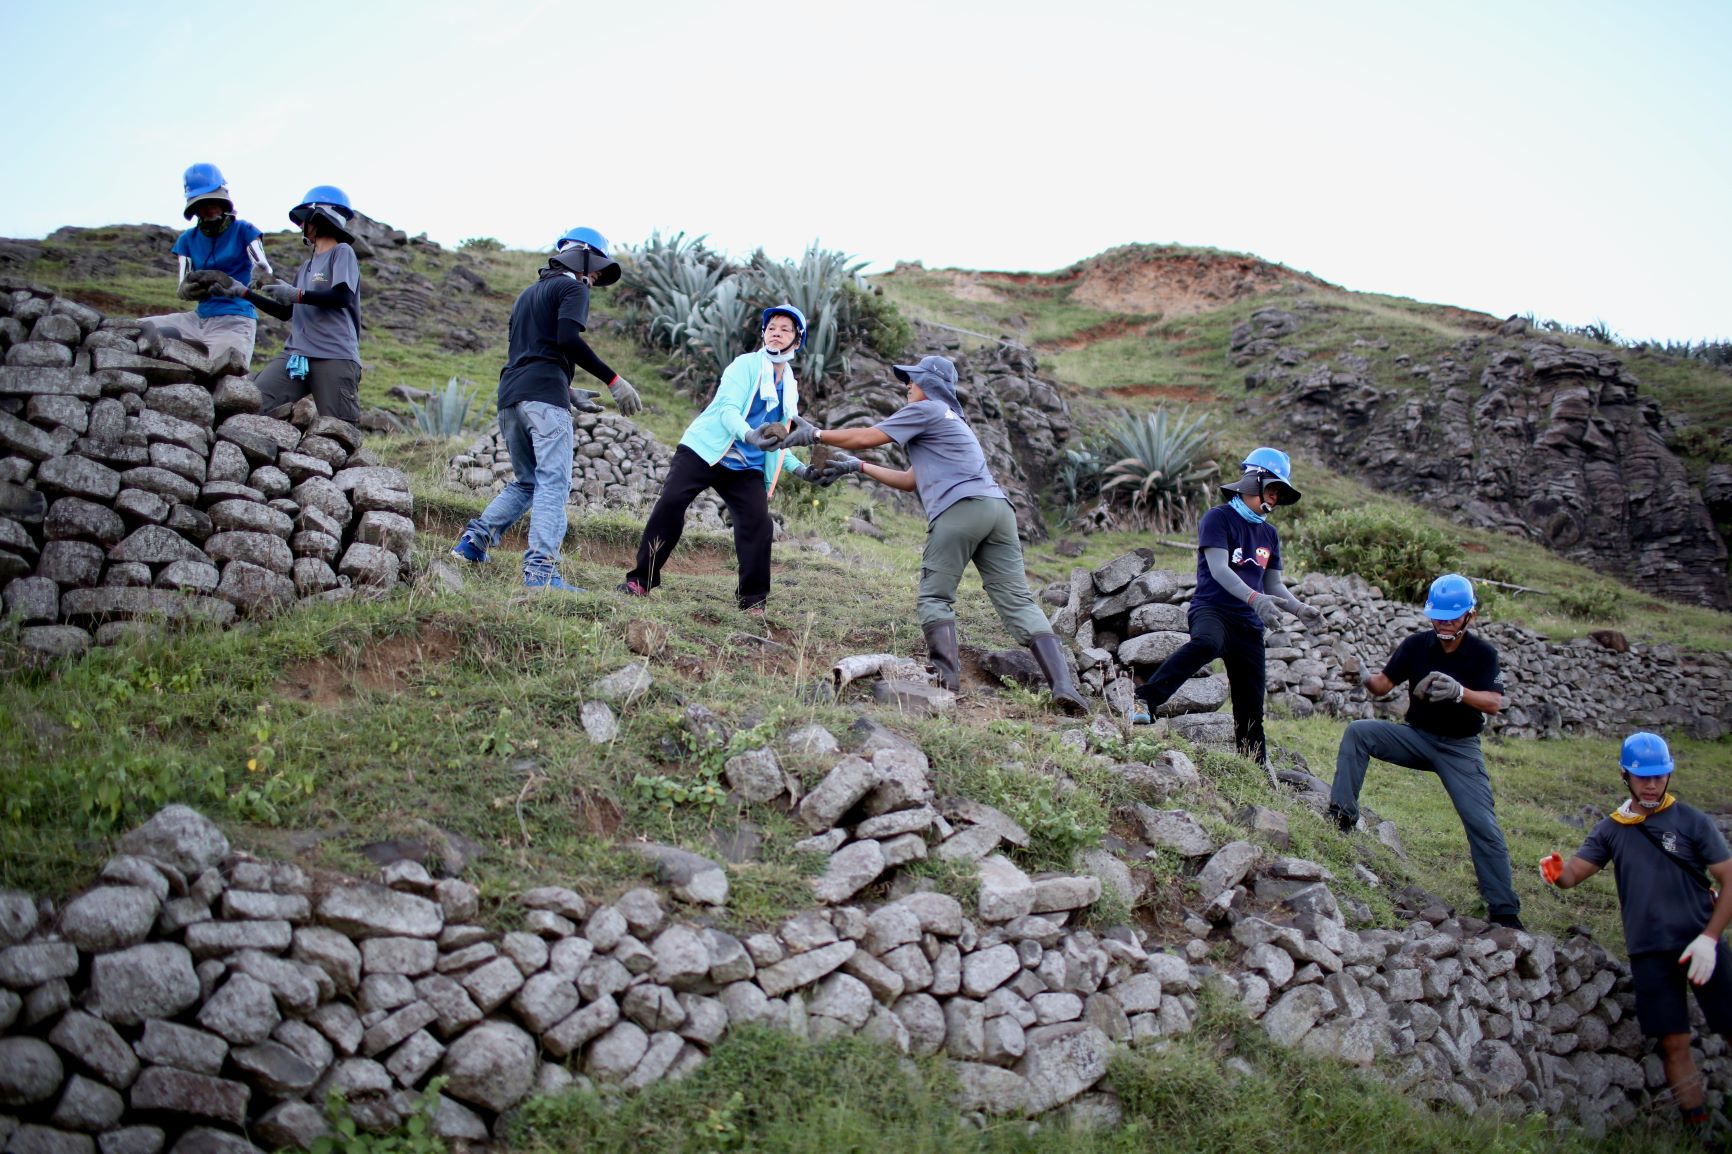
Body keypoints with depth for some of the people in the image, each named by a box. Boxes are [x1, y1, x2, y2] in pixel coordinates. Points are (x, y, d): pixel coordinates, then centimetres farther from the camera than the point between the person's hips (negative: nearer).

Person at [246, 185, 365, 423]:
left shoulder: (342, 252, 5)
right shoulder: (305, 266, 26)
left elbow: (343, 297, -11)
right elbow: (286, 312, 31)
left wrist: (297, 294, -9)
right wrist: (247, 294, 26)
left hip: (335, 357, -6)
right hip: (296, 354, 7)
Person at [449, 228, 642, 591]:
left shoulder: (528, 293, 31)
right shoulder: (573, 288, 4)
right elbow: (568, 339, -14)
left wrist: (569, 391, 28)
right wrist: (614, 380, -15)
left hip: (510, 395, 8)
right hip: (544, 395, -8)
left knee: (526, 482, 19)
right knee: (554, 482, -13)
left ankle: (474, 540, 8)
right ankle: (541, 570, -24)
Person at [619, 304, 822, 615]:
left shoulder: (789, 387, 17)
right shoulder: (745, 365, -2)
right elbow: (728, 409, -17)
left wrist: (799, 469, 11)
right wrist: (749, 435, -36)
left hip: (746, 468, 5)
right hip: (705, 450, -5)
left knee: (758, 524, -13)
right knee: (670, 503, -18)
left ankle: (753, 600, 0)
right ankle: (641, 579, -8)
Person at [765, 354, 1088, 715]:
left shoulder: (927, 410, 10)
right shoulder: (952, 421, 37)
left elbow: (867, 437, 6)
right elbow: (910, 481, 36)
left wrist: (815, 434, 17)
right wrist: (856, 467, 38)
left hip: (960, 509, -7)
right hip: (998, 508, 8)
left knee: (934, 597, 3)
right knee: (1017, 601, -1)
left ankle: (947, 677, -12)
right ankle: (1063, 684, -13)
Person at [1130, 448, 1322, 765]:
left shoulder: (1269, 534, 19)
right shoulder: (1218, 518, -3)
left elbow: (1273, 586, 21)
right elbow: (1219, 569, -16)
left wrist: (1299, 608, 1)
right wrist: (1254, 598, -30)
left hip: (1249, 624, 7)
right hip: (1212, 610, -6)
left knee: (1251, 710, 6)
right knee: (1206, 643, -41)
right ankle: (1145, 700, -40)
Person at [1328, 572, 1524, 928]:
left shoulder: (1482, 653, -12)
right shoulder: (1416, 644, -5)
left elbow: (1494, 702, -25)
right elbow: (1385, 684, -8)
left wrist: (1459, 692, -46)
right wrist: (1367, 679, -33)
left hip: (1460, 748, -2)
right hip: (1417, 737, 2)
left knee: (1483, 826, -10)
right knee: (1357, 732, -21)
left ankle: (1504, 910, -1)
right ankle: (1342, 815, -18)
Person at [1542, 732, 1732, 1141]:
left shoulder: (1692, 821, -2)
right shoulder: (1611, 829, 6)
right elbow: (1574, 872, 0)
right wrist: (1558, 872, -26)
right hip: (1649, 953, 2)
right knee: (1674, 1042, 3)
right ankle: (1697, 1130, 12)